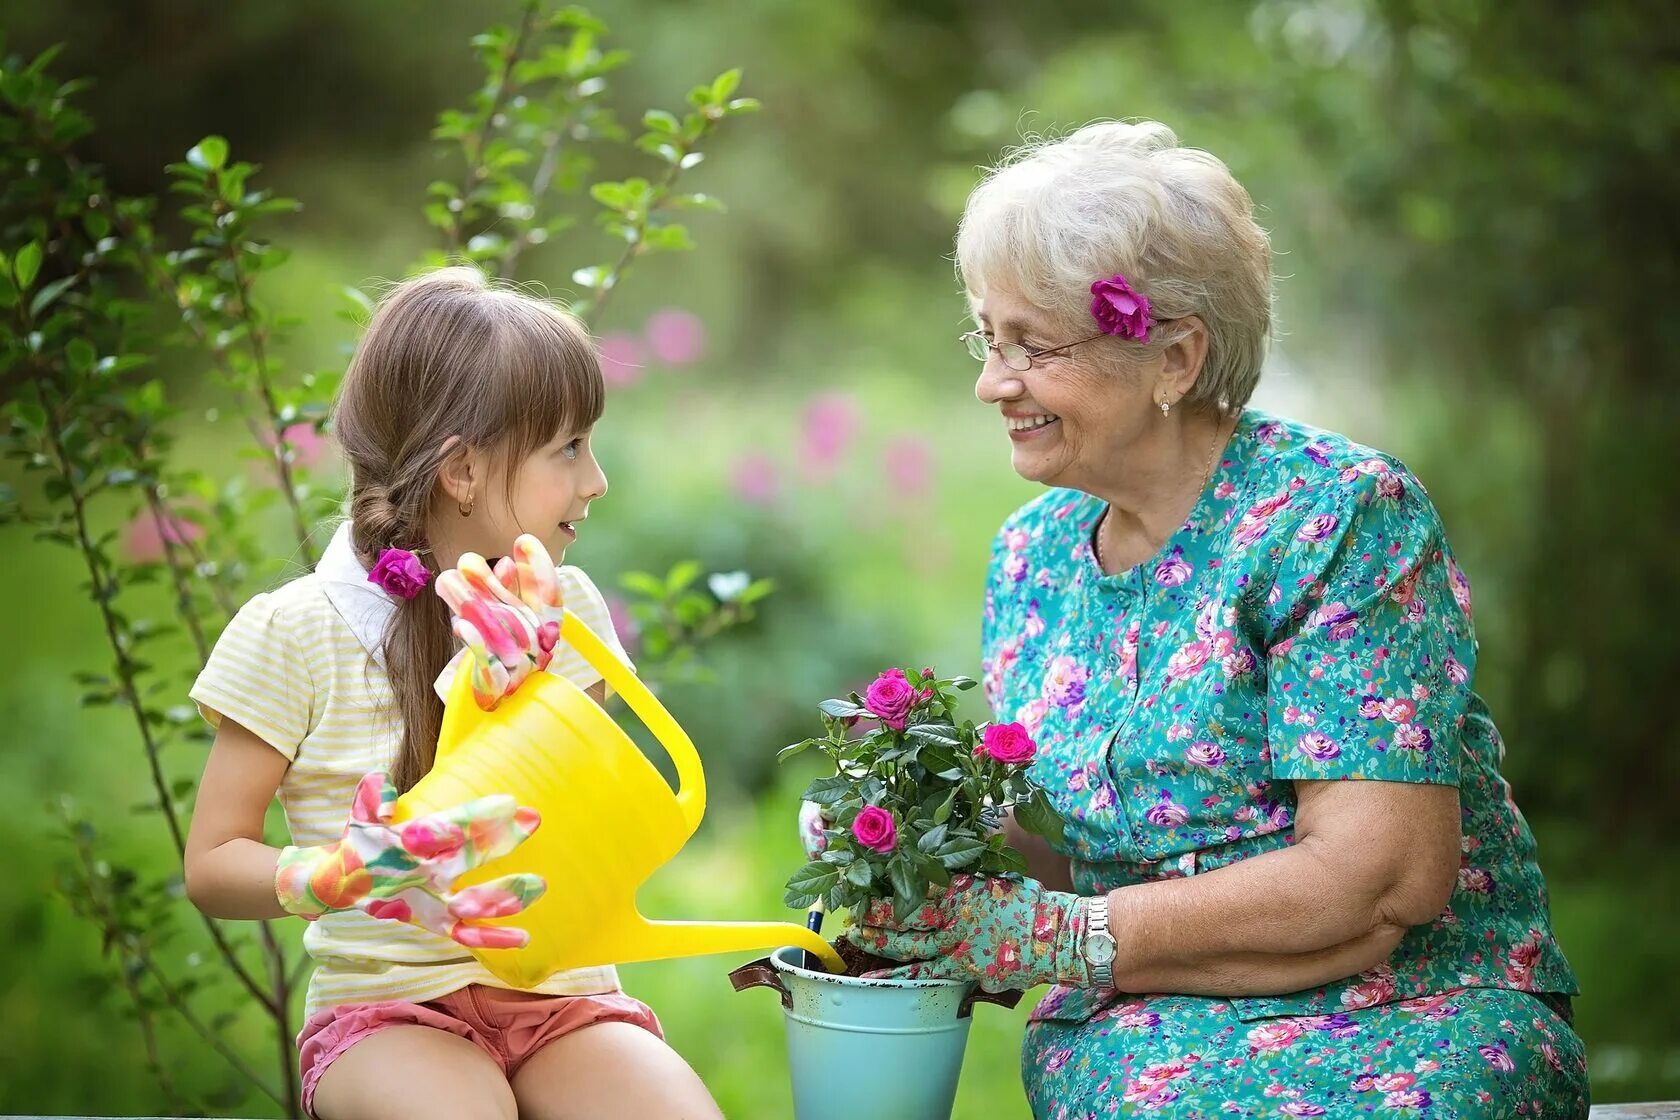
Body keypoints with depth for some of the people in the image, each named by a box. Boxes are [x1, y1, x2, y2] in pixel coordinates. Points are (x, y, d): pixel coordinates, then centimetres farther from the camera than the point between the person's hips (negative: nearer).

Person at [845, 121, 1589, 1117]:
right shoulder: (1033, 551, 10)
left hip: (1407, 1027, -4)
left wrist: (1056, 938, -20)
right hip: (1124, 1036, 4)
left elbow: (1381, 879, -19)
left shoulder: (1341, 514, -11)